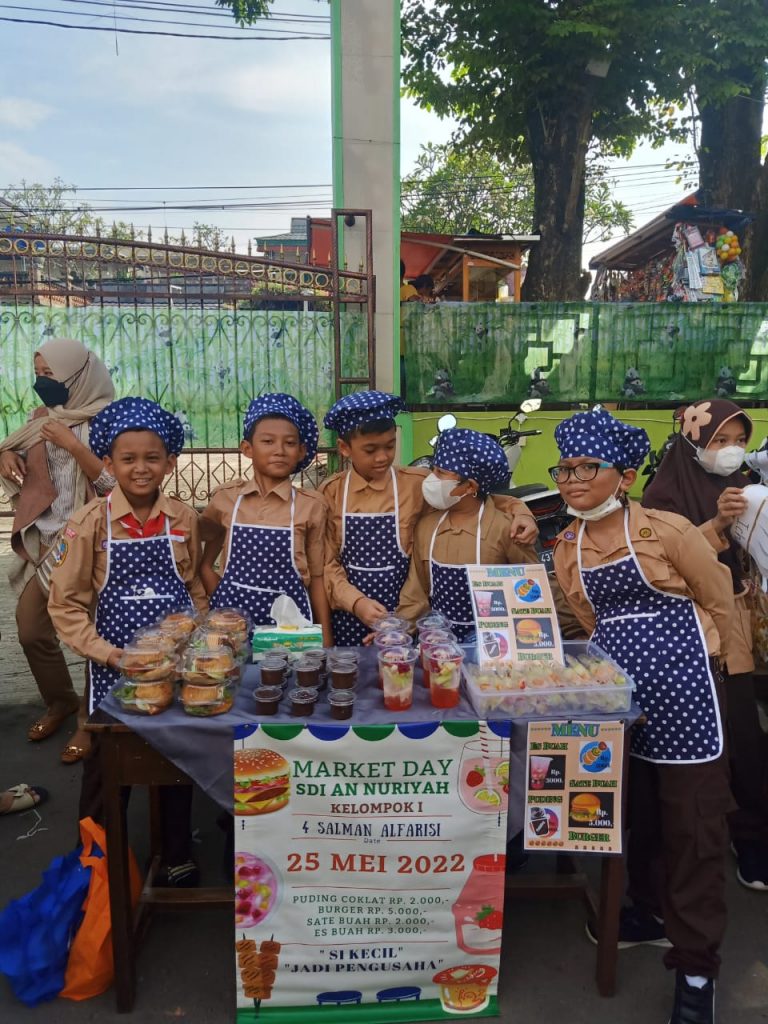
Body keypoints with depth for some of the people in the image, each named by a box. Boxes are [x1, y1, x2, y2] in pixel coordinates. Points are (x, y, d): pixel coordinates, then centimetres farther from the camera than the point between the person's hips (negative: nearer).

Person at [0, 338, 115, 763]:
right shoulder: (41, 417, 7)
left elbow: (113, 482, -17)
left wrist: (72, 445, -21)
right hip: (44, 539, 7)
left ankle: (92, 719, 19)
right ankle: (60, 700, 35)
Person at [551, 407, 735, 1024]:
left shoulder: (666, 530, -13)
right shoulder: (568, 550, 4)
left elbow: (720, 600, -2)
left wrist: (698, 654, 8)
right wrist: (629, 653, 11)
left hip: (682, 685, -5)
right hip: (621, 693, 6)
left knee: (692, 822, 3)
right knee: (639, 812, 19)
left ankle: (695, 964, 17)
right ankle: (655, 913, 41)